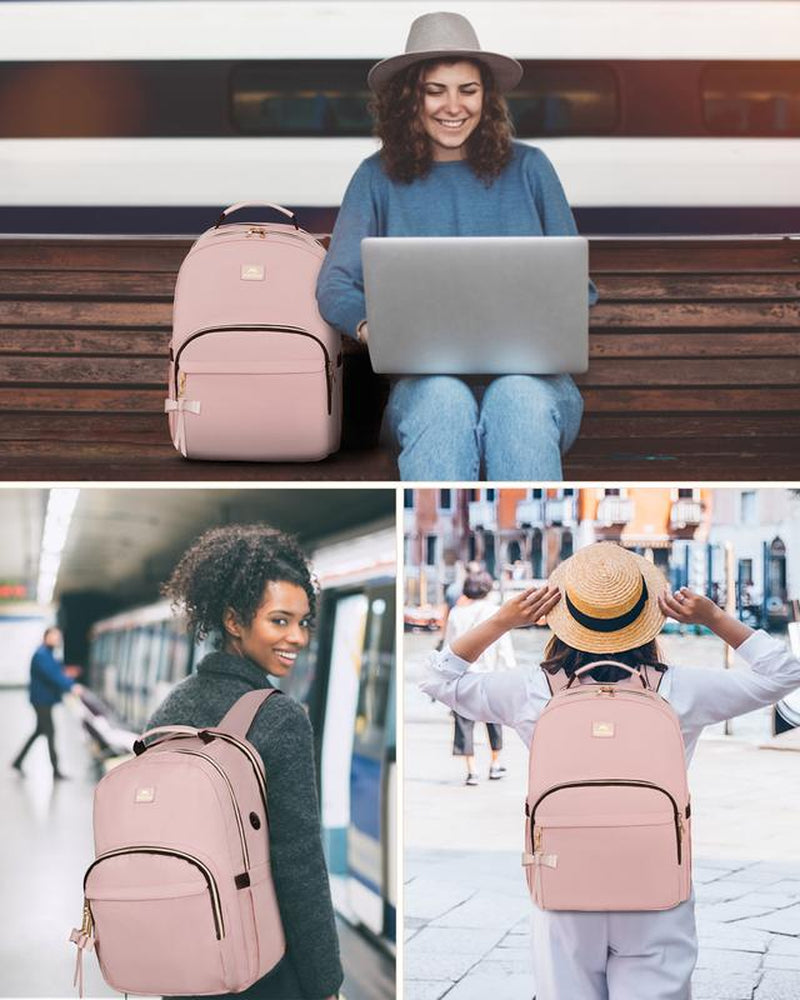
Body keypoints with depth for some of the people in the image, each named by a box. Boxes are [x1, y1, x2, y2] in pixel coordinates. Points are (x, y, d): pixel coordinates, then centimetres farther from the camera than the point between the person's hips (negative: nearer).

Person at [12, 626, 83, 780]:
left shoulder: (49, 655, 13)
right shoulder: (41, 655, -20)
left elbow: (59, 673, 11)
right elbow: (53, 675, -31)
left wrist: (73, 684, -2)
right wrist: (71, 687, -38)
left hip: (46, 699, 10)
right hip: (42, 699, -10)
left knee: (40, 731, 18)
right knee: (50, 732, -5)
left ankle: (18, 761, 27)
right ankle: (56, 771, -1)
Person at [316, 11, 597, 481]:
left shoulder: (528, 168, 13)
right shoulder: (379, 178, 13)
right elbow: (335, 284, 5)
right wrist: (370, 326, -19)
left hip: (530, 376, 1)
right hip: (424, 382, 0)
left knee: (518, 398, -37)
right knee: (444, 399, -38)